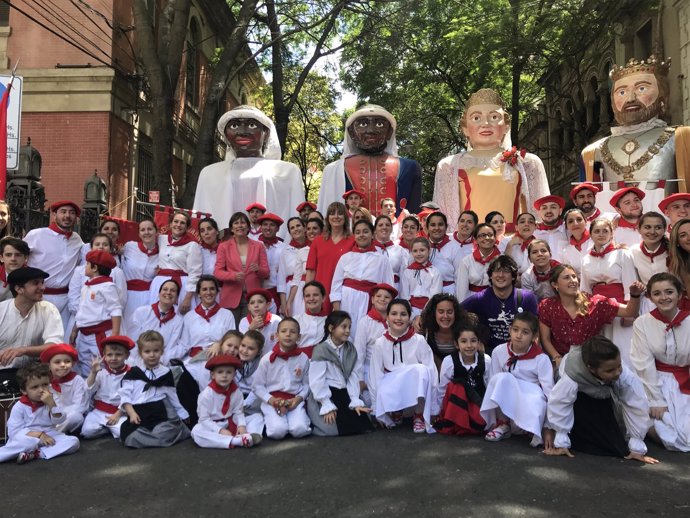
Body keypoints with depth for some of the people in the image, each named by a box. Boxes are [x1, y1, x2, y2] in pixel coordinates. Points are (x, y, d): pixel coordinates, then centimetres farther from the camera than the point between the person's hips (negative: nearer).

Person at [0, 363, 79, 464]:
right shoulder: (19, 407, -3)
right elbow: (14, 431, -9)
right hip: (28, 438, -4)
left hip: (50, 436, 4)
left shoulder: (51, 401, 6)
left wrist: (51, 404, -20)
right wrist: (38, 434, -20)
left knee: (73, 441, -23)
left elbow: (59, 420, -6)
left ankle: (35, 453, -26)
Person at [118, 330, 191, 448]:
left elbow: (173, 397, 18)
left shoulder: (166, 373, 12)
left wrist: (182, 415, 18)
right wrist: (132, 413, -11)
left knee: (162, 434, -29)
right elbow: (125, 395, 2)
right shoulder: (133, 373, 9)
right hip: (138, 416, 1)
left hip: (160, 416, -1)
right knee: (131, 437, -26)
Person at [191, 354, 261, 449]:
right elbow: (204, 419, -17)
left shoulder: (236, 392, -5)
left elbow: (238, 412, -4)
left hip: (230, 424, 4)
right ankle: (237, 441, -43)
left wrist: (241, 425, -25)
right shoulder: (207, 394, -16)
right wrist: (220, 430, -26)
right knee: (196, 432, -36)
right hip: (211, 426, -4)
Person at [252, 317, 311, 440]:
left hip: (294, 400, 2)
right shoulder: (267, 359, -3)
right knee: (278, 431, -26)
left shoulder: (303, 359, 2)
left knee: (300, 430, -24)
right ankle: (270, 420, 6)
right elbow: (257, 386, 2)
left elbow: (306, 384, 9)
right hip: (272, 401, -1)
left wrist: (299, 398, -10)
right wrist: (271, 400, -12)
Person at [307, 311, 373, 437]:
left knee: (362, 423, -7)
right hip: (324, 396, -5)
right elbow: (317, 381, -14)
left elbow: (353, 377, 1)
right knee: (333, 427, -21)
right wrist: (328, 407, -18)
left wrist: (356, 402, -9)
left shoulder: (351, 349, 6)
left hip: (344, 394, 5)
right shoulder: (321, 350, -10)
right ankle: (314, 422, 9)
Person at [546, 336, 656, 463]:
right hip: (578, 397, -2)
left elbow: (637, 407, -29)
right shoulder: (572, 375, -44)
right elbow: (559, 404, -32)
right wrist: (561, 443, -24)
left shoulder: (626, 376, -39)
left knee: (618, 447, -4)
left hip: (603, 400, 2)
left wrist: (637, 447, -22)